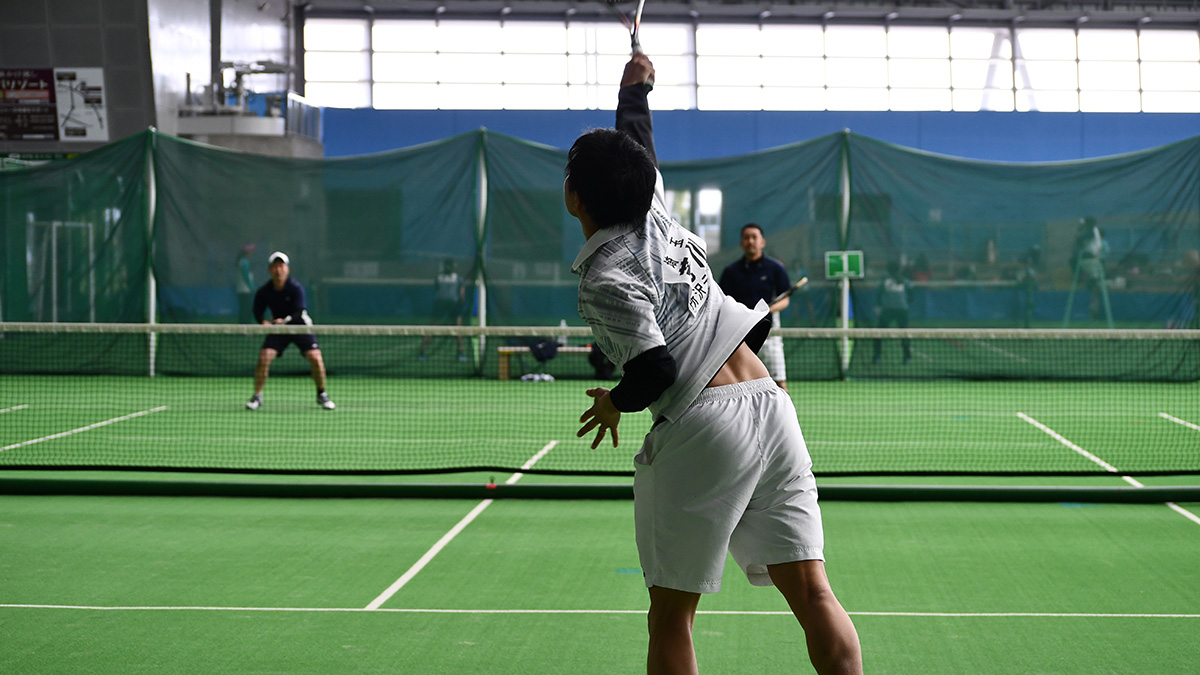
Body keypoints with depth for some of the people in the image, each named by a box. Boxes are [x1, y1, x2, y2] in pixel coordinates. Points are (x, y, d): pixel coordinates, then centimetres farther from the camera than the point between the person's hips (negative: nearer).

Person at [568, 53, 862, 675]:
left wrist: (615, 403, 6)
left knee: (671, 618, 7)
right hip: (770, 402, 6)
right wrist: (635, 87, 51)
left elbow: (654, 368, -15)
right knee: (811, 592, 2)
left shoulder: (604, 278, -6)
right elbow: (636, 143, 33)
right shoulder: (654, 211, 12)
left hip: (700, 426, -6)